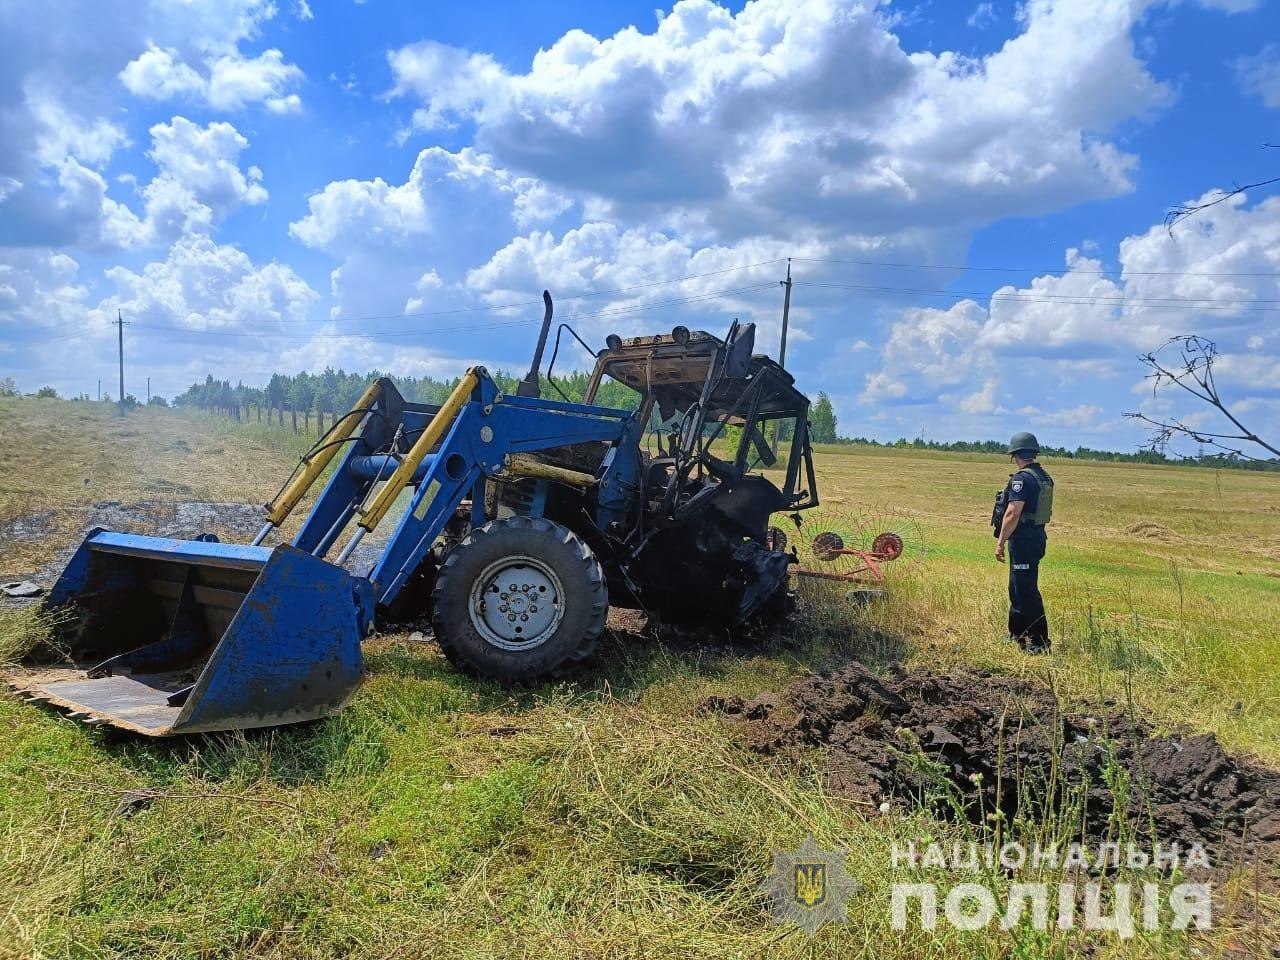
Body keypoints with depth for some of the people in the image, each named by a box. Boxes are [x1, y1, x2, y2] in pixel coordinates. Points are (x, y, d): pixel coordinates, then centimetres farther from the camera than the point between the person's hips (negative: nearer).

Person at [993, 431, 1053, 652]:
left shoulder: (1022, 478, -18)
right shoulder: (1045, 477, 12)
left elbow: (1013, 514, -22)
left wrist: (1000, 543, -17)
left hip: (1023, 540, -10)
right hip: (1037, 536, 10)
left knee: (1026, 592, -5)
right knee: (1017, 588, 19)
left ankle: (1039, 642, -1)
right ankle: (1017, 635, 29)